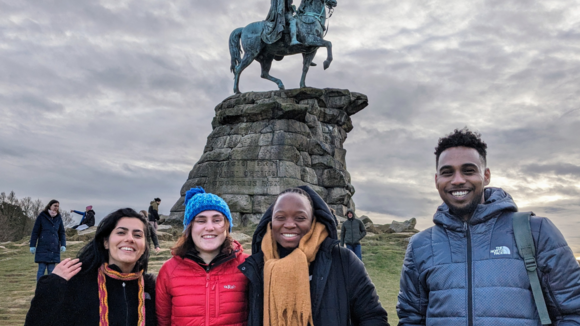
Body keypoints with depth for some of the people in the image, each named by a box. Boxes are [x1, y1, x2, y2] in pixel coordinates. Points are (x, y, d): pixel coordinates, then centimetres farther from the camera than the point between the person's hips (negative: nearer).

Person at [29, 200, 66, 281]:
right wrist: (32, 245, -4)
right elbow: (35, 232, 0)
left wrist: (63, 244, 0)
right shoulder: (42, 216, -1)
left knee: (51, 270, 5)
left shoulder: (58, 218, 9)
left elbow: (62, 232, 11)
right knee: (41, 269, -3)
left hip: (54, 249, 3)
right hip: (43, 248, -3)